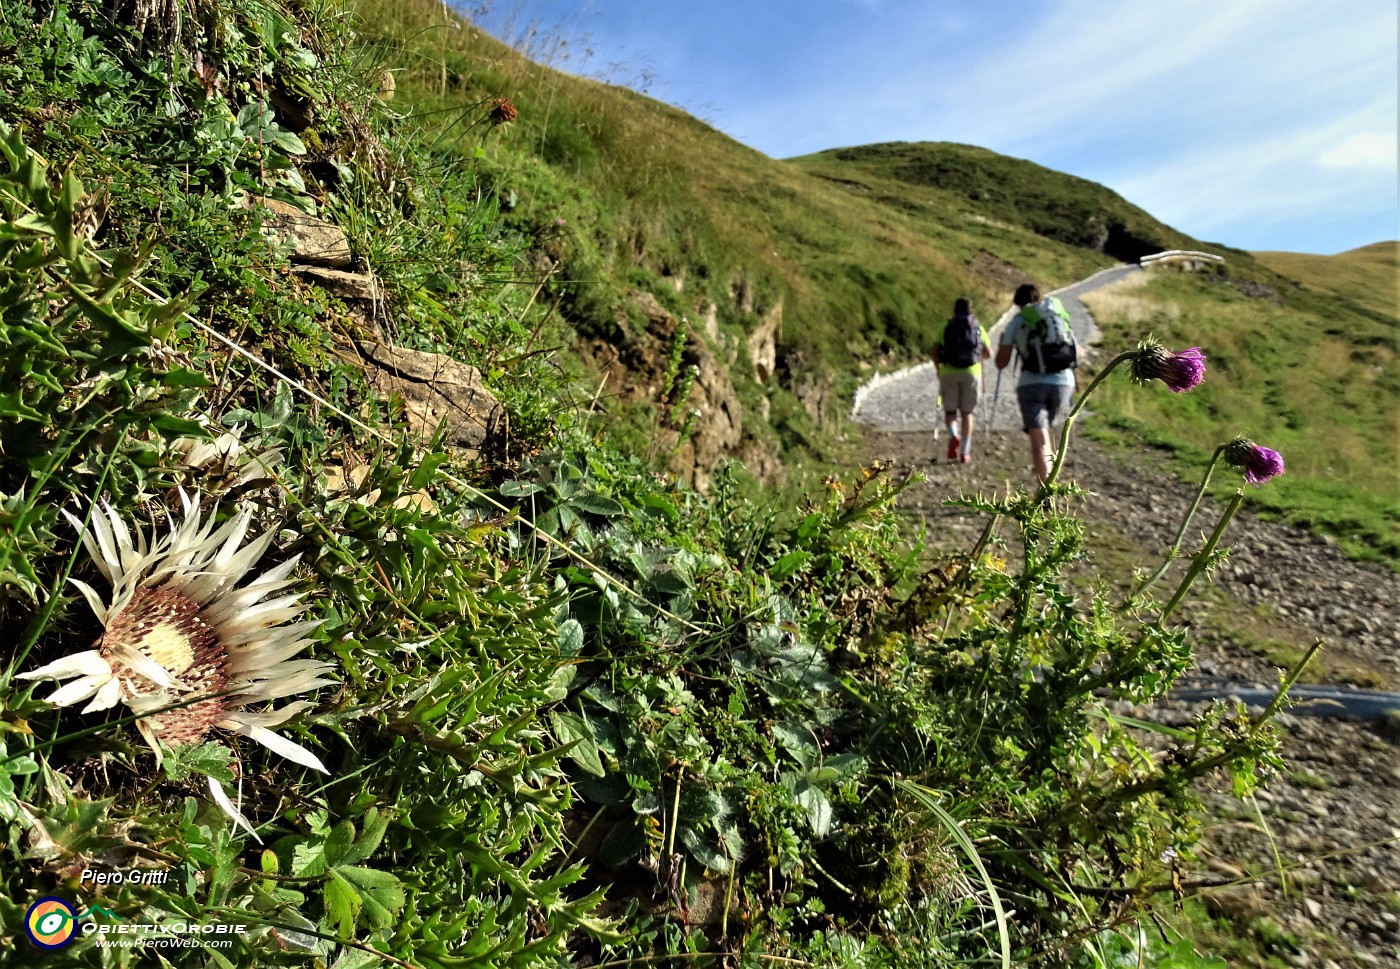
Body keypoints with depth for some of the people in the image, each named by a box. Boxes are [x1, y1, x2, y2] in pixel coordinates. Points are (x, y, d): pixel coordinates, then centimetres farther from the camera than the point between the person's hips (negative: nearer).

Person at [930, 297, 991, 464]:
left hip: (949, 372, -1)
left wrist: (939, 367, 14)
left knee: (950, 410, 12)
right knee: (967, 413, 10)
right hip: (971, 372, 1)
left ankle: (953, 436, -18)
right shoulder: (978, 328, 11)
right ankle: (964, 452, 7)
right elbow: (989, 354, 15)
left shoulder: (945, 326, 7)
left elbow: (934, 352, -3)